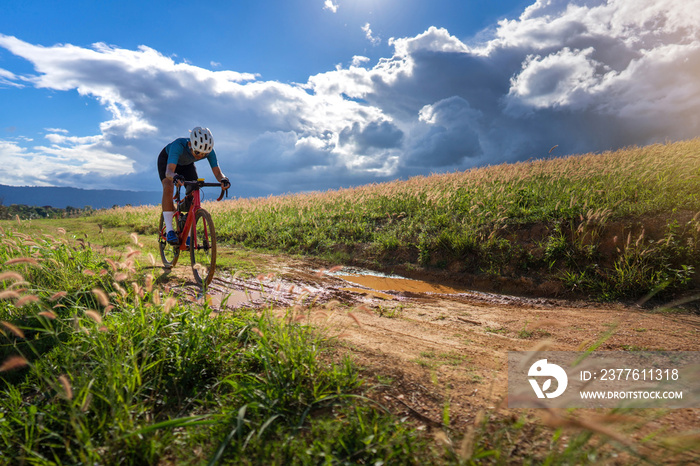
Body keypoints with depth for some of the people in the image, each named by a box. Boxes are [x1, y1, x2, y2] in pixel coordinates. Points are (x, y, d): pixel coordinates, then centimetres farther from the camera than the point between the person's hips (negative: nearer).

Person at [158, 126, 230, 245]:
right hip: (167, 159, -3)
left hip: (186, 164, 3)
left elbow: (217, 171, -39)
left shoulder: (209, 151, -34)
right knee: (168, 188, -29)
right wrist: (175, 177, -76)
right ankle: (169, 230, -22)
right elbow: (169, 171, -53)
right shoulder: (179, 145, -44)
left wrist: (223, 179, -62)